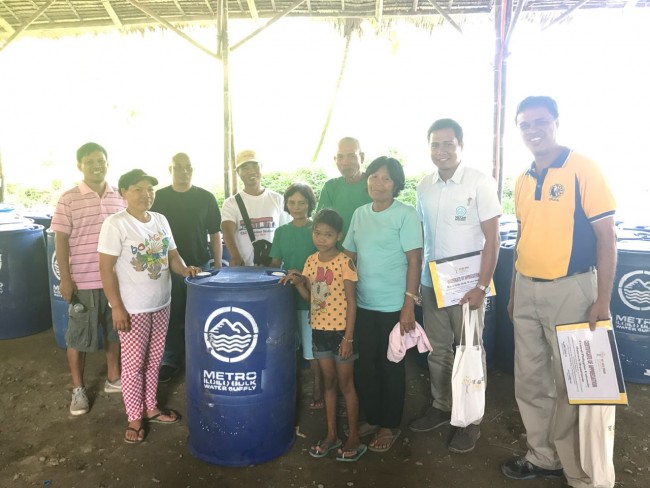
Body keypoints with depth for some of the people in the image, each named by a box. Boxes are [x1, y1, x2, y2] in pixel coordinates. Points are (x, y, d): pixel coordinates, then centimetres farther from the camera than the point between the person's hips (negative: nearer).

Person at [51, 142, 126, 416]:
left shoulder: (120, 197, 4)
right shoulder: (69, 199, -6)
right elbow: (61, 240, -5)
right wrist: (65, 278, -9)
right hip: (83, 280, -3)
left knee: (115, 331, 15)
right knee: (78, 336, 9)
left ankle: (113, 378, 33)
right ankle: (78, 389, 25)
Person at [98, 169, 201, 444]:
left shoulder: (160, 220, 5)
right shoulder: (115, 224, -13)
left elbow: (172, 255, 11)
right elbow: (106, 269, -14)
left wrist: (185, 270, -11)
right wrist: (117, 307, -16)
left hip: (161, 304, 6)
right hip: (133, 308, -6)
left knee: (153, 360, 16)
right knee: (133, 364, 6)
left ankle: (150, 408, 33)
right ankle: (135, 418, 21)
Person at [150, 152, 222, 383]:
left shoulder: (206, 197, 1)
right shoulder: (158, 197, 2)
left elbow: (215, 232, 4)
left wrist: (218, 263, 0)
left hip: (200, 265, 0)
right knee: (172, 316, 9)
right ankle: (170, 360, 24)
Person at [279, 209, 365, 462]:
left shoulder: (345, 262, -15)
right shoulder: (311, 261, 3)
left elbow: (351, 302, -13)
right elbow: (309, 297, 10)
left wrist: (348, 338, -15)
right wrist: (297, 282, -9)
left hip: (340, 330, -5)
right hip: (319, 330, 5)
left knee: (345, 384, 7)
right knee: (328, 383, 16)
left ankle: (354, 438, 23)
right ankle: (331, 435, 30)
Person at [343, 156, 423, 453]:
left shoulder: (406, 215, -8)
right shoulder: (359, 214, 8)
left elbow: (414, 261, -11)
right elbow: (348, 255, 12)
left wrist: (409, 305, -15)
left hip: (393, 306, -5)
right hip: (363, 304, 5)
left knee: (391, 367, 9)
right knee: (365, 364, 14)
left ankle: (390, 425, 27)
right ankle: (372, 418, 34)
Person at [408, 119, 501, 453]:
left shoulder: (480, 183, -8)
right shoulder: (424, 186, 6)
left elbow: (492, 238, -9)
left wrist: (482, 287, -14)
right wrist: (415, 281, 9)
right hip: (431, 283, 5)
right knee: (437, 351, 15)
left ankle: (471, 420, 24)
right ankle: (441, 406, 34)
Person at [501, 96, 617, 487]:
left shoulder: (583, 169, -8)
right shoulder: (523, 181, 10)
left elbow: (606, 236, -10)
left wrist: (602, 300, -15)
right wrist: (514, 290, 14)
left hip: (569, 289, -6)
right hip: (527, 291, 6)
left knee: (570, 384, 5)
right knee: (529, 380, 13)